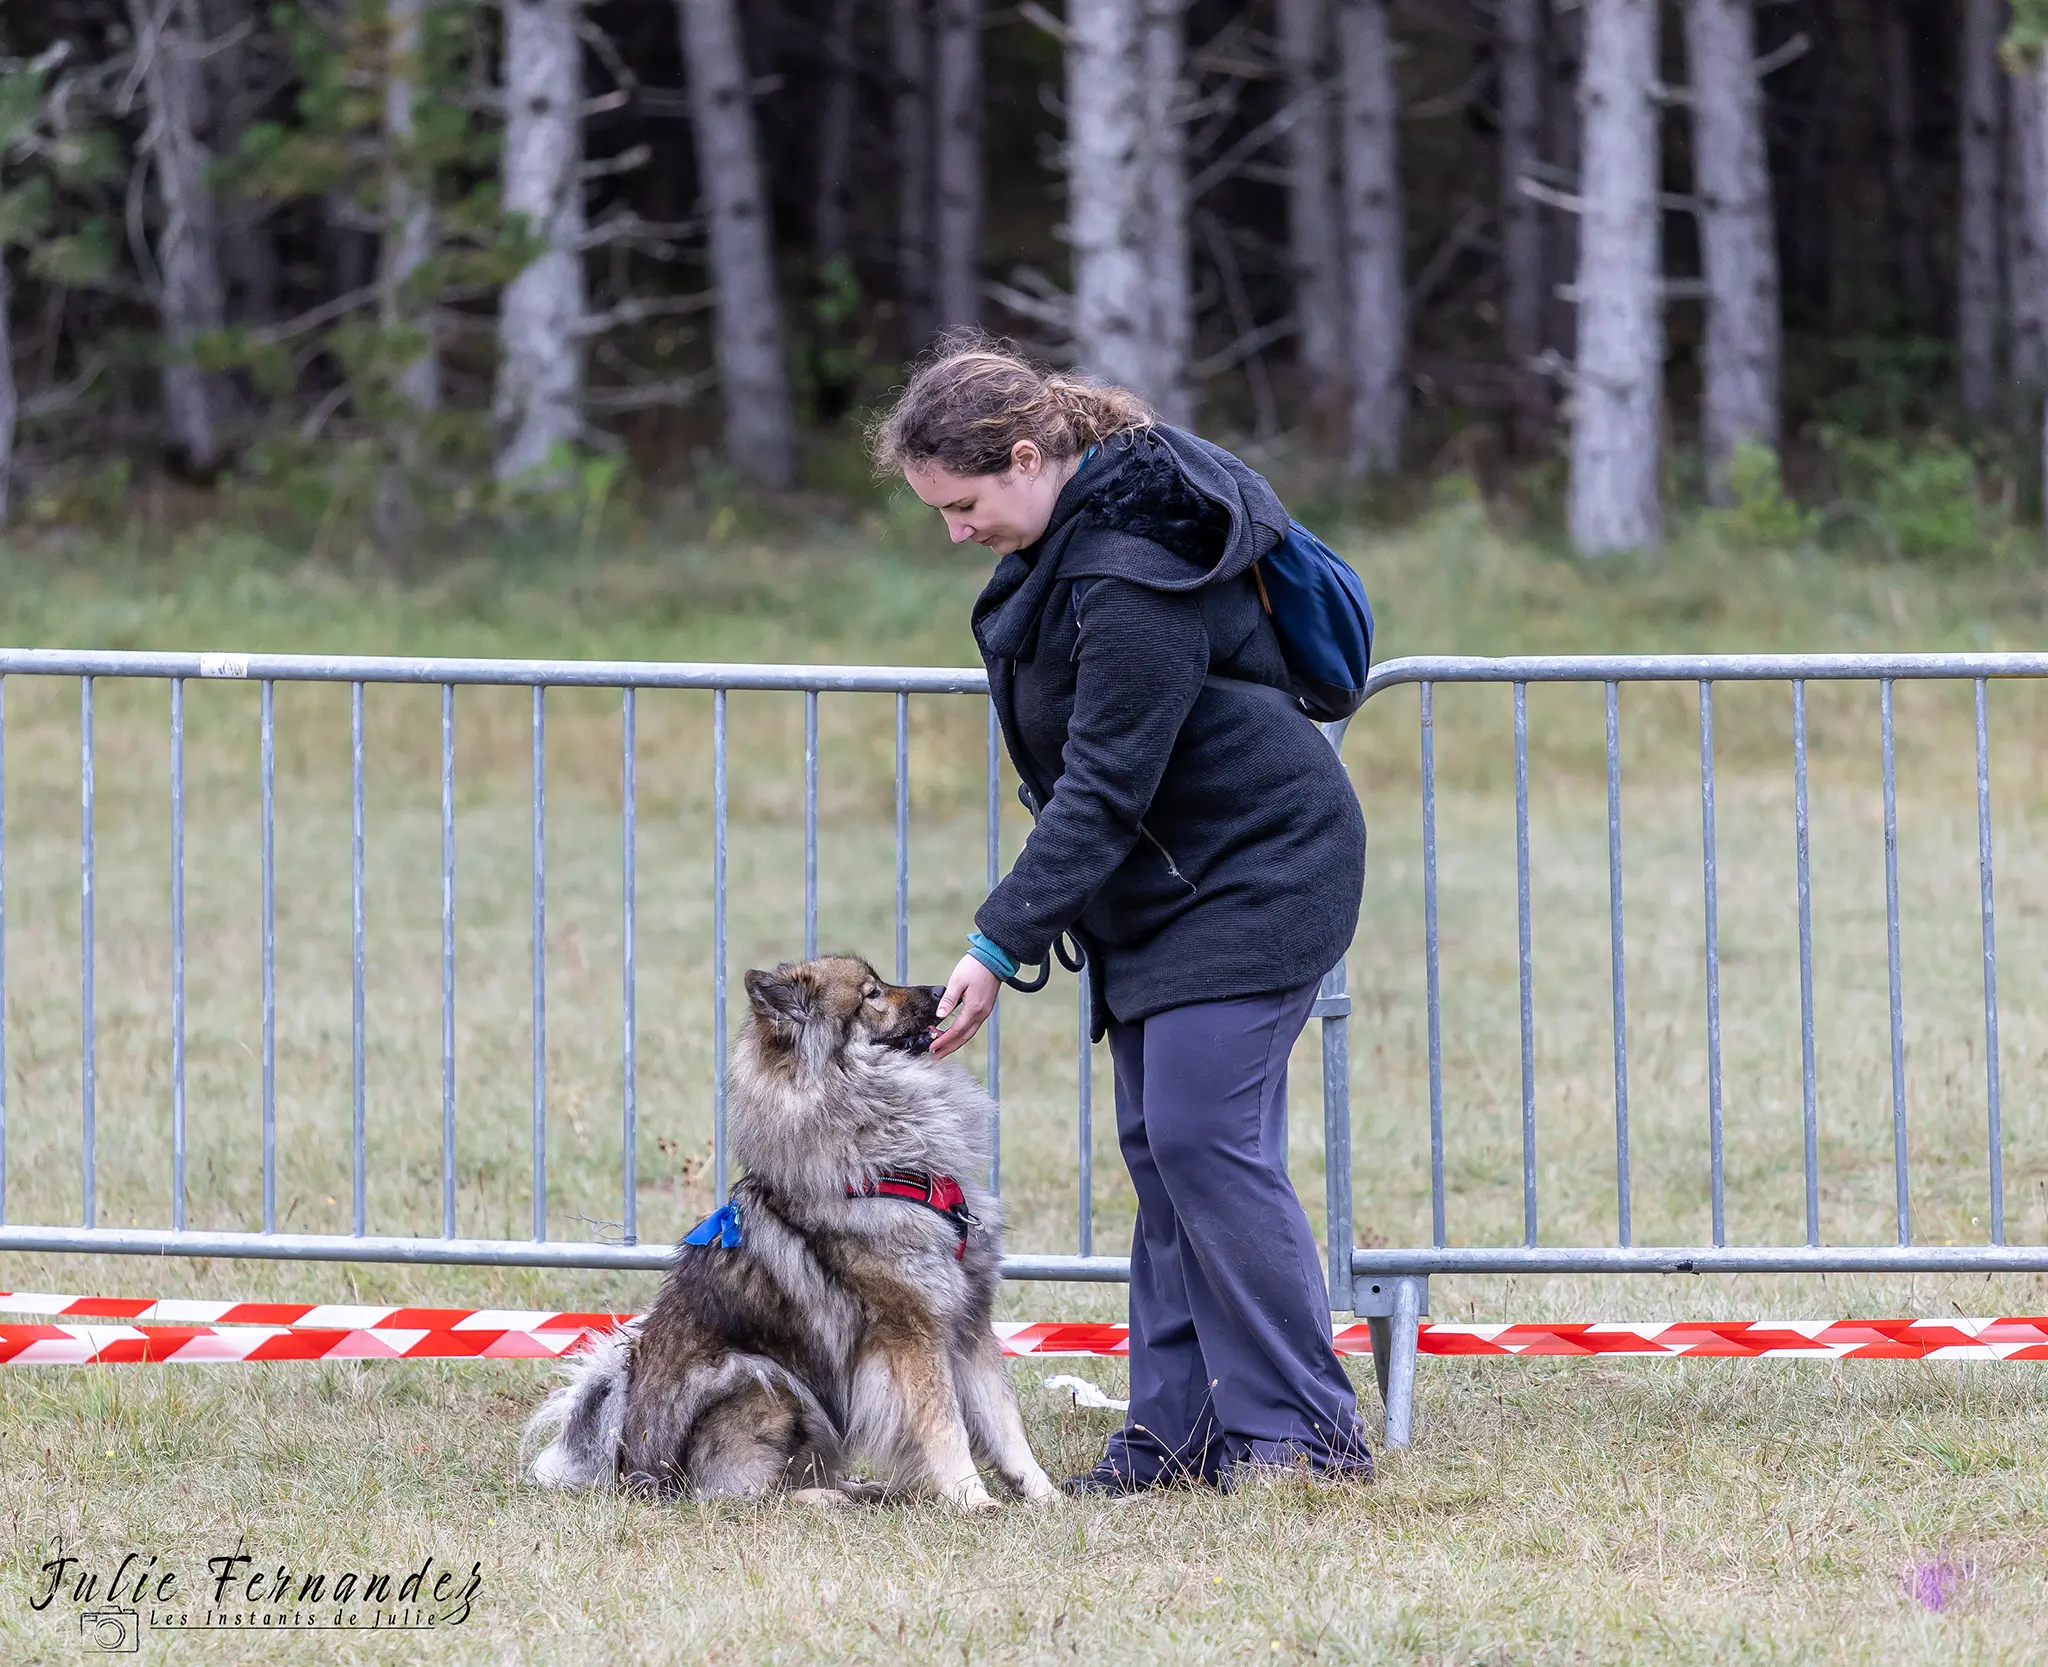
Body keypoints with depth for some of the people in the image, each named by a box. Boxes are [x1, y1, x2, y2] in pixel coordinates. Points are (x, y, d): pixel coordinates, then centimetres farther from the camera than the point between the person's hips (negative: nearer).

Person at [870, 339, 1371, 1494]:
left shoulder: (1132, 575, -26)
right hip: (1168, 883, 10)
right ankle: (1180, 1432, 7)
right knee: (1159, 1146, 6)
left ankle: (1303, 1429, -11)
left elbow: (1103, 790, -25)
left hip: (1253, 879, -10)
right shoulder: (1066, 538, 6)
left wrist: (1000, 945, -24)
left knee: (1204, 1136, -15)